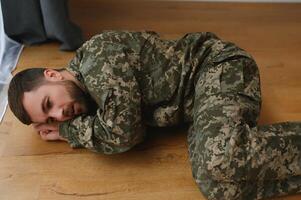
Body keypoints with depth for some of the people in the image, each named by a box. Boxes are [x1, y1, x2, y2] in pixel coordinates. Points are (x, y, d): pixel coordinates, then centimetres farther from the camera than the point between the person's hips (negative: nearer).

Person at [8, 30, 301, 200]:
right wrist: (63, 128, 0)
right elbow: (131, 133, 6)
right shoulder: (90, 84, 11)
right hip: (198, 97, 9)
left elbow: (121, 132, -24)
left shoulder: (97, 54, -17)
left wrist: (67, 131, -7)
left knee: (220, 172, -32)